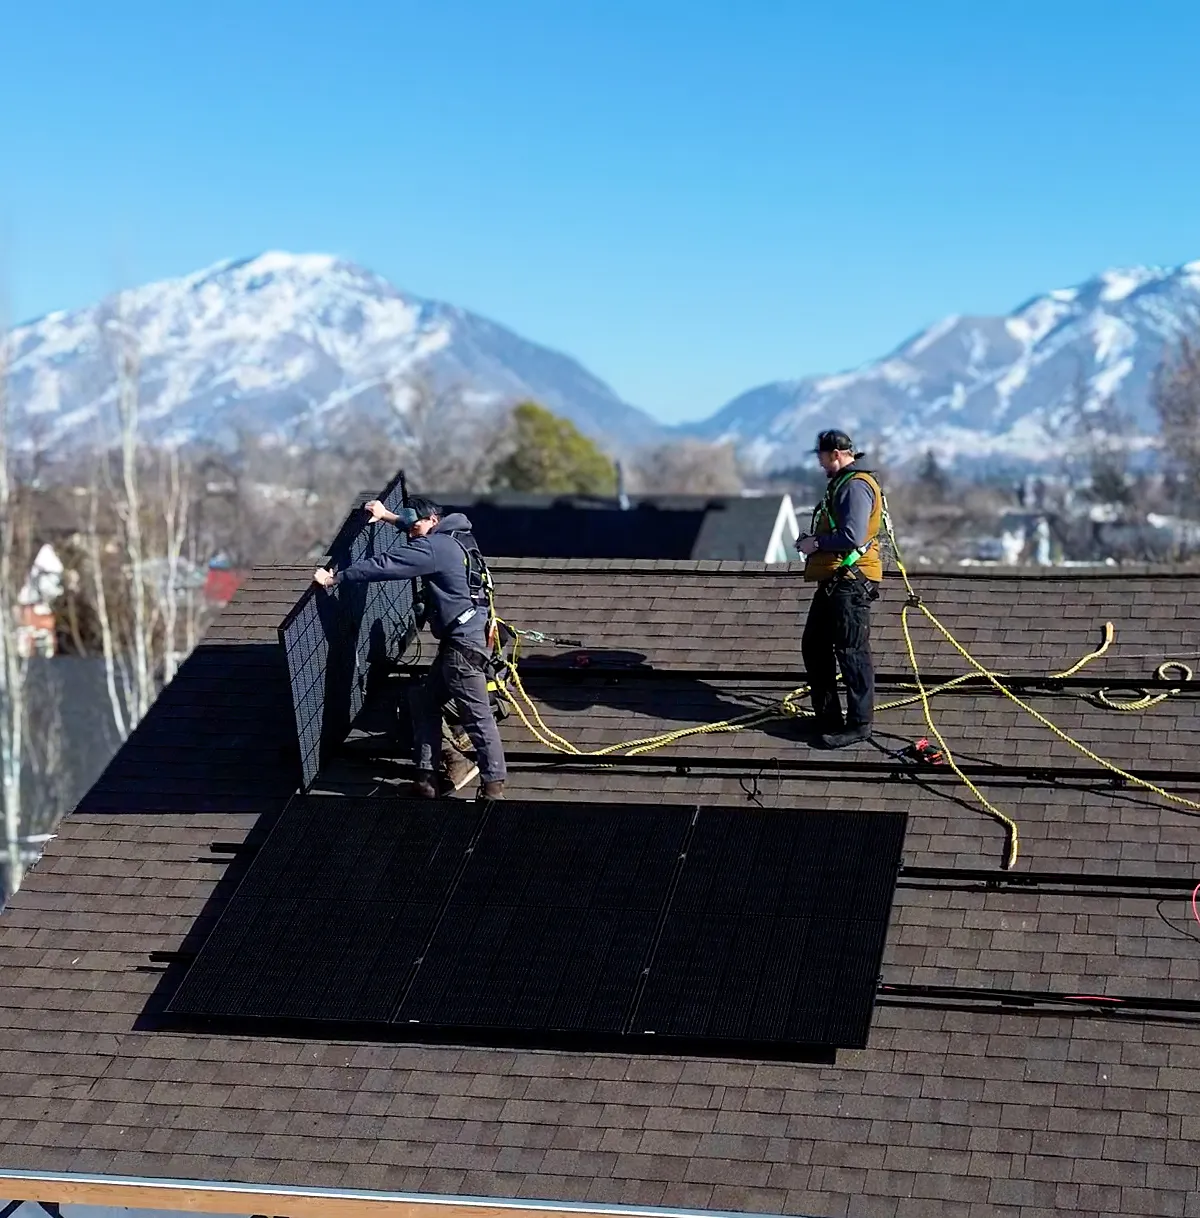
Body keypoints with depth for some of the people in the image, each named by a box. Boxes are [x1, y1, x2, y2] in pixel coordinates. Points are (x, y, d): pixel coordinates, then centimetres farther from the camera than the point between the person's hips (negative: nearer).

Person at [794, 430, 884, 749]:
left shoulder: (856, 486, -14)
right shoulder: (841, 483, 19)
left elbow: (852, 536, -24)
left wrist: (818, 543, -13)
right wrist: (813, 541, 11)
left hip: (850, 582, -11)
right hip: (833, 581, 11)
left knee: (851, 653, -6)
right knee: (814, 645, 14)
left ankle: (858, 725, -1)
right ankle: (827, 716, 22)